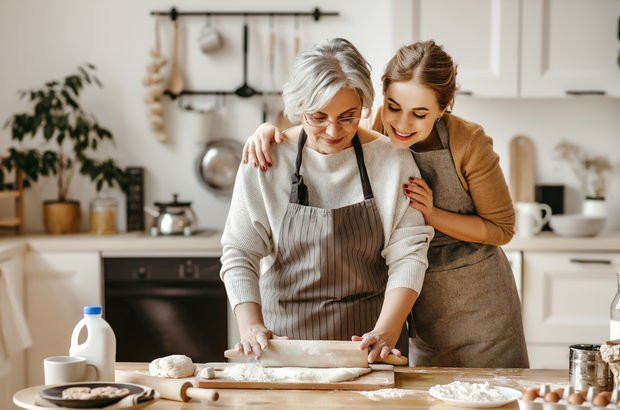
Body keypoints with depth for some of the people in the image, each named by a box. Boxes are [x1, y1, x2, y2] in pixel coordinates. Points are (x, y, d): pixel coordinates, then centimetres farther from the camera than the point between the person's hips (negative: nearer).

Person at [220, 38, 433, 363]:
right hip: (285, 331, 0)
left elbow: (408, 254, -5)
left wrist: (386, 331, -18)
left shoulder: (392, 161, -3)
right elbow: (239, 252, -4)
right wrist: (250, 325, -18)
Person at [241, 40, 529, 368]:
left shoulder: (467, 143, -20)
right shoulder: (368, 130, -14)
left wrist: (432, 214, -22)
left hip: (476, 300, -2)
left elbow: (501, 228, -9)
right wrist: (269, 129, -19)